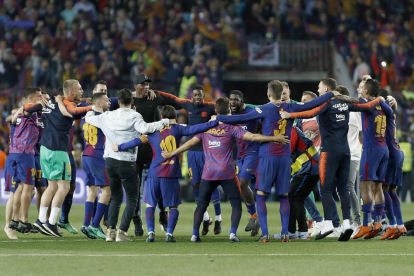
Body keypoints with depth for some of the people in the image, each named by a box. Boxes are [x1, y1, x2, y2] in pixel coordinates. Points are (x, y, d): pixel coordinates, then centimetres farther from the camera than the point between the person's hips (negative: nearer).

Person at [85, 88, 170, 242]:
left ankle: (110, 230, 6)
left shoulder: (108, 116, 6)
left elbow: (88, 118, 20)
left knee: (116, 197, 18)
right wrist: (164, 122, -19)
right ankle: (122, 231, -8)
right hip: (127, 162, -5)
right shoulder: (134, 116, -9)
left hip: (110, 160, 5)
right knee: (132, 199, 4)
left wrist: (93, 109, 41)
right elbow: (145, 128, -26)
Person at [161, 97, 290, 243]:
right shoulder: (232, 128, -4)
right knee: (236, 203, 8)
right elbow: (252, 137, -11)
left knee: (202, 204, 12)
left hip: (208, 174, 2)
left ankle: (195, 233, 2)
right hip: (227, 173, -2)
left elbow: (190, 143, 8)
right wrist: (274, 138, -8)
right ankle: (233, 232, -8)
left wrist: (171, 154, 20)